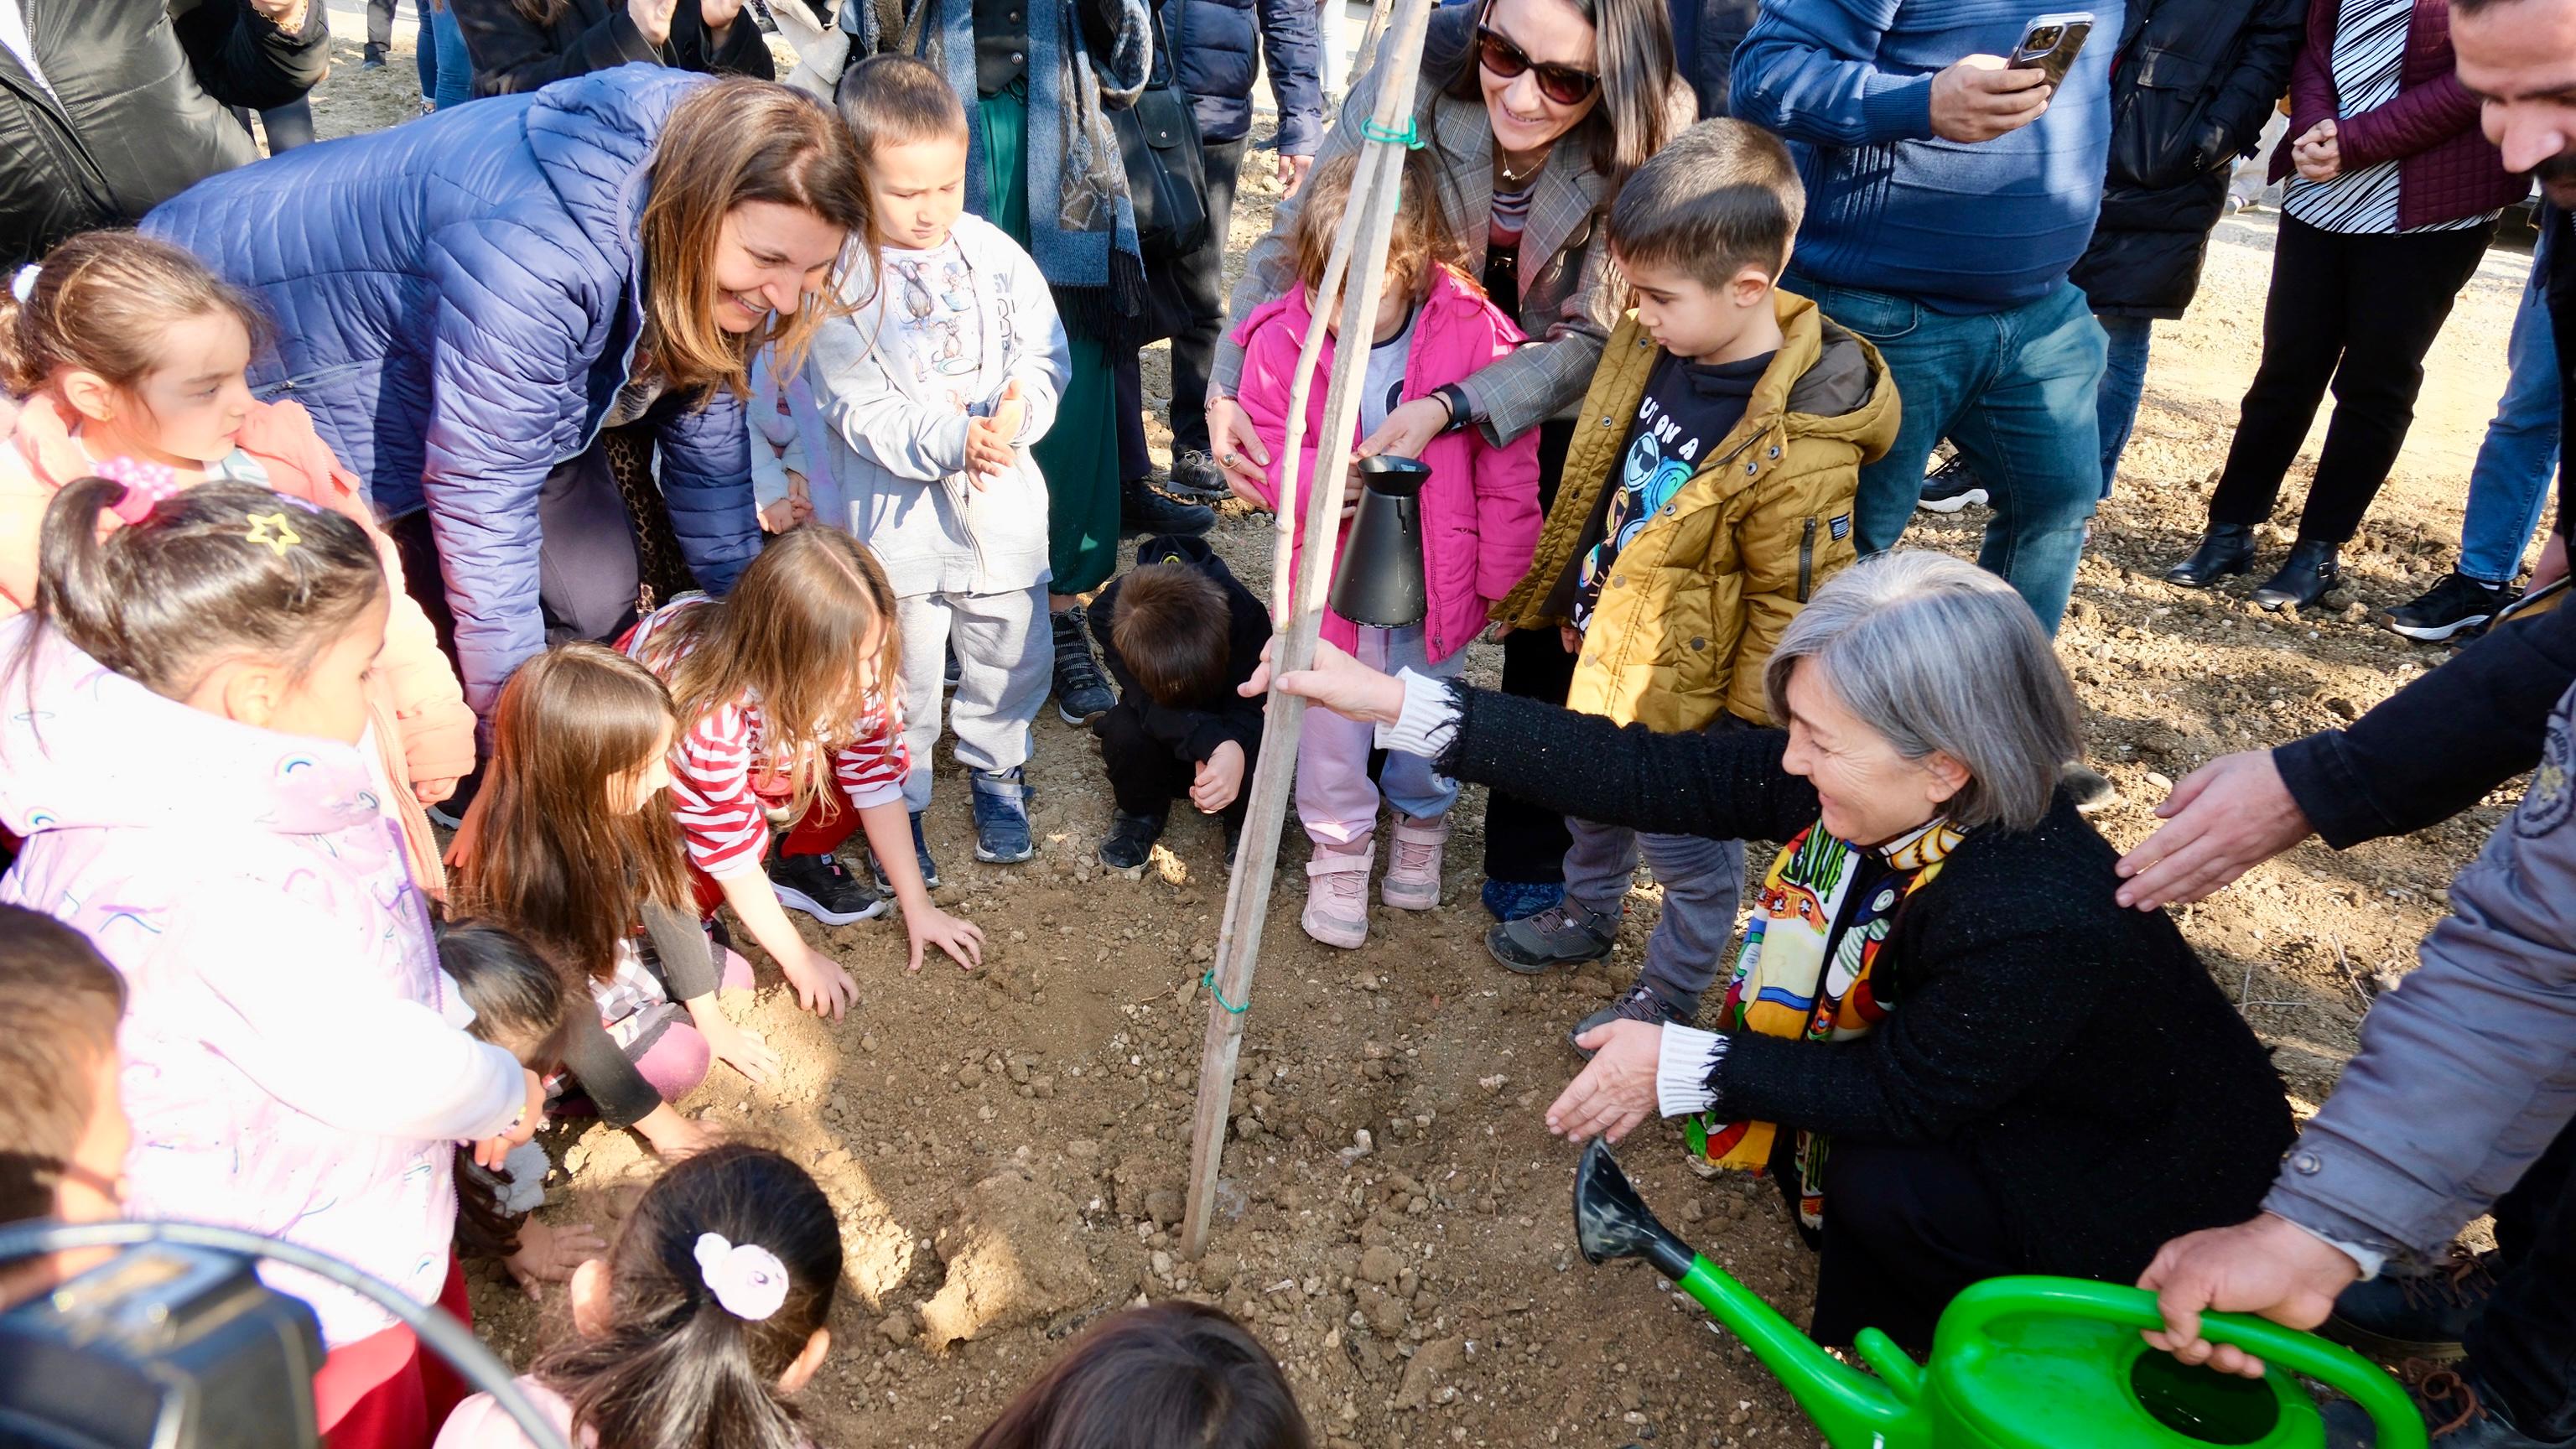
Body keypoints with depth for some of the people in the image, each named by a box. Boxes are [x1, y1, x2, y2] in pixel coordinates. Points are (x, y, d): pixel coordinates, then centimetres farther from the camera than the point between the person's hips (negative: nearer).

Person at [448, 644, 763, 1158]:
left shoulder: (614, 812, -23)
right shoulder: (524, 872, -39)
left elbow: (664, 898, -9)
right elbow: (568, 1019, -30)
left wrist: (711, 1020, -5)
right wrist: (657, 1121, -21)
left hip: (603, 957, 7)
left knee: (734, 975, 6)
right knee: (679, 1059, -21)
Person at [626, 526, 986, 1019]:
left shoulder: (846, 665, -26)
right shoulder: (706, 714, -42)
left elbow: (876, 782, -16)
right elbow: (731, 847, -30)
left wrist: (917, 907, -14)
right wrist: (800, 962, -21)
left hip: (759, 756, 5)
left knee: (873, 749, -18)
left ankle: (800, 862, 5)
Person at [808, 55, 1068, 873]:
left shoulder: (995, 255, -3)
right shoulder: (839, 280, -14)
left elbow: (1046, 354, 0)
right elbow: (858, 409, -17)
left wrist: (1016, 414, -21)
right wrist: (951, 440, -31)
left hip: (1002, 503, 3)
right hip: (895, 515, -3)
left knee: (1009, 655, 18)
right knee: (901, 674, 10)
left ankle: (996, 772, 42)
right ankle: (900, 802, 31)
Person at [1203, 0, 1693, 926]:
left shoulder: (1653, 141, -29)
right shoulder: (1419, 76, -27)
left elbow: (1594, 339, -26)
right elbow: (1296, 233, -16)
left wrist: (1448, 409, -40)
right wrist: (1227, 383, -27)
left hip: (1565, 408, -1)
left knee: (1549, 632, 3)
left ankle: (1527, 862, 24)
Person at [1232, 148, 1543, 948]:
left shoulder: (1474, 335, -17)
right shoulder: (1282, 338, -15)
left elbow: (1508, 475, -8)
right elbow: (1264, 449, -8)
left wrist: (1498, 575, -2)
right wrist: (1318, 479, -30)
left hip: (1435, 578, 0)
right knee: (1330, 727, 12)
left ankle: (1422, 823, 50)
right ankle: (1340, 851, 38)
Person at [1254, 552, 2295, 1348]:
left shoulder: (2041, 922, -40)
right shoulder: (1865, 784, -21)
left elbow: (1904, 1093, -27)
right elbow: (1652, 775, -25)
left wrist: (1680, 1065, -25)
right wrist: (1396, 703, -29)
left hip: (2158, 1155, -7)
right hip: (1968, 1079, 7)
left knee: (1883, 1188, -25)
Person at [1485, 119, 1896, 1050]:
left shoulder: (1794, 449, -32)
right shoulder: (1657, 348, -8)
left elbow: (1791, 605, -22)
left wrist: (1746, 732, -14)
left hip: (1685, 694, -8)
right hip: (1606, 651, 8)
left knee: (1686, 848, 16)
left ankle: (1669, 994, 40)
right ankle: (1588, 916, 56)